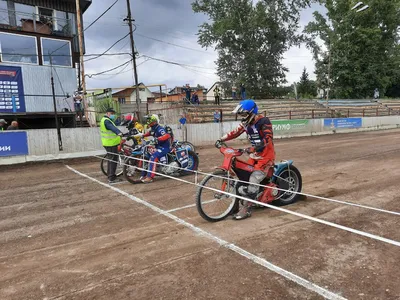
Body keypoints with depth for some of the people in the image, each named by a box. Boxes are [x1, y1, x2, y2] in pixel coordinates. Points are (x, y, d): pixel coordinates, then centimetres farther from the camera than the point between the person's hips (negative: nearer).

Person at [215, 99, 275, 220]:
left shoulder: (263, 121, -18)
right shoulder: (246, 123, 6)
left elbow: (268, 138, -30)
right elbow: (235, 133, 7)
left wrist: (253, 148, -42)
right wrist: (221, 140, -5)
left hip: (266, 155, -9)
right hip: (255, 155, 9)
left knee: (253, 181, -17)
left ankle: (246, 209, -12)